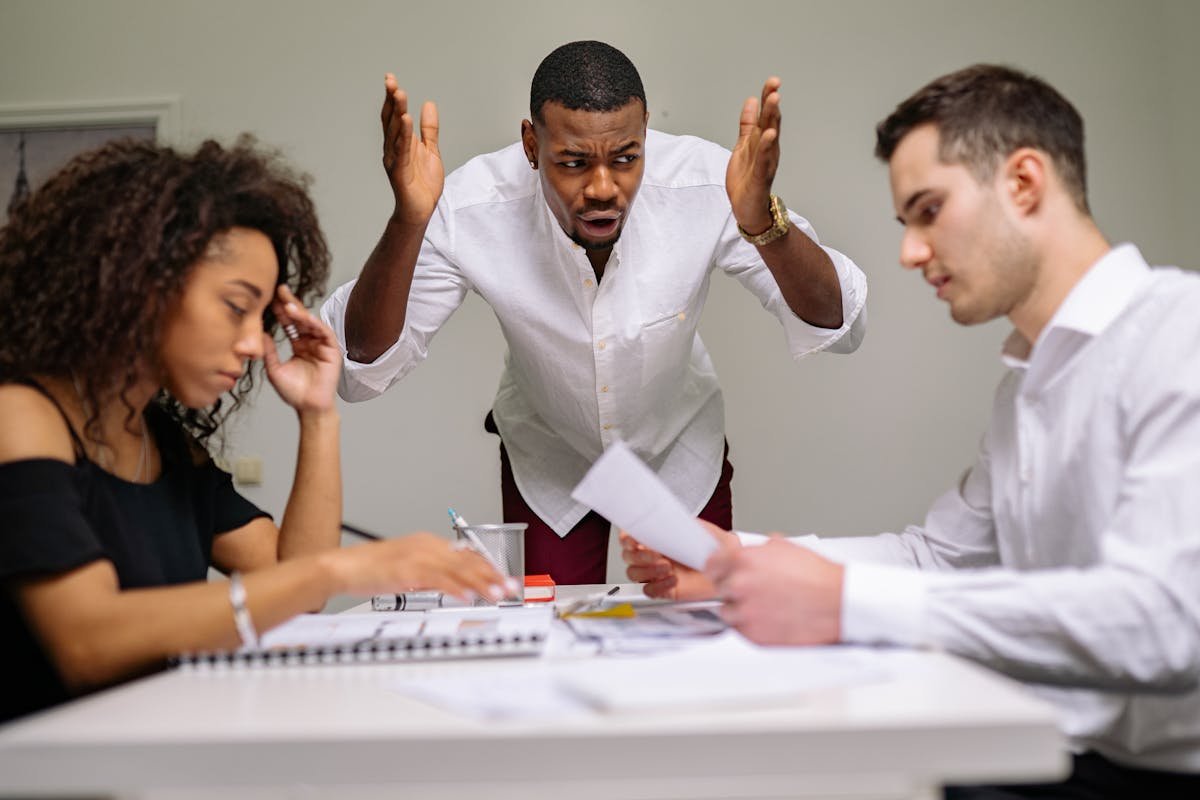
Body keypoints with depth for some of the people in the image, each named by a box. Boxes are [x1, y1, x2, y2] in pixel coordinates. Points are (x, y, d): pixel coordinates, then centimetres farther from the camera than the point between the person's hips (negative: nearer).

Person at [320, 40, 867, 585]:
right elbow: (360, 369, -30)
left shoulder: (705, 186, -31)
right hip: (547, 466, 0)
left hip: (681, 455, 1)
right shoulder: (471, 210, -31)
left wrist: (762, 221, -50)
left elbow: (839, 328, -30)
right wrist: (407, 223, -47)